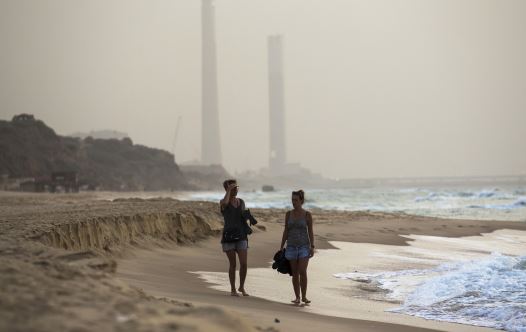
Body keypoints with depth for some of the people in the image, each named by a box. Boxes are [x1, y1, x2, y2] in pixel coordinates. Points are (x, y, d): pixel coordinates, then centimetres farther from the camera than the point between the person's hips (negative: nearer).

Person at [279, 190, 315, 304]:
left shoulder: (307, 215, -3)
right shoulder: (288, 214, 4)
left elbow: (310, 231, -1)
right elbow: (286, 231, 8)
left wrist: (312, 247, -8)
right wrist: (281, 247, 6)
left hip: (304, 246, -3)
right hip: (291, 246, 3)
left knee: (302, 272, -14)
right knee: (295, 273, 4)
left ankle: (304, 296, -2)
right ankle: (297, 297, 12)